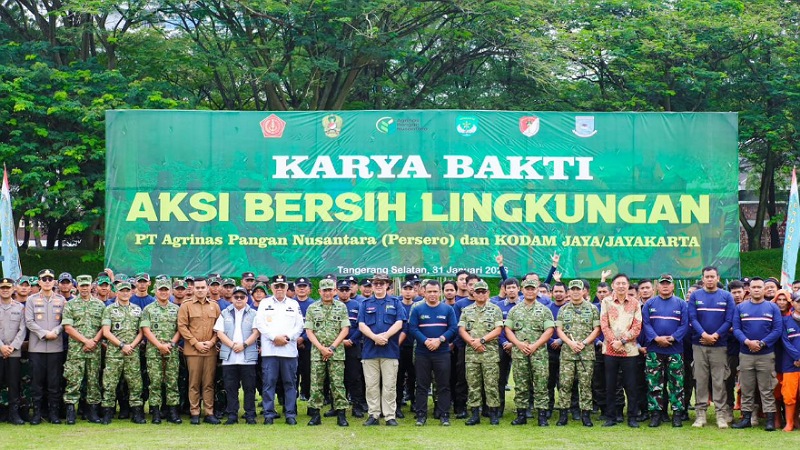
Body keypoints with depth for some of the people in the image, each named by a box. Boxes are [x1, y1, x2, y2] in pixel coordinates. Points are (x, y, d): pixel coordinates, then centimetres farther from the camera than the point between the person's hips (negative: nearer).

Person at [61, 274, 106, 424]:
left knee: (94, 380, 4)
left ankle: (92, 410, 10)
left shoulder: (100, 305, 11)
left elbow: (104, 327, 7)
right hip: (75, 349, -2)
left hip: (95, 349, 2)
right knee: (73, 380, -6)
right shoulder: (70, 305, 5)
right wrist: (86, 340, -10)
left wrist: (94, 341, -8)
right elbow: (68, 328, -2)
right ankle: (70, 411, -3)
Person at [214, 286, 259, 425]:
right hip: (229, 357, 1)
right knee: (230, 387, 3)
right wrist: (232, 345, -9)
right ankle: (232, 415, 8)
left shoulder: (253, 314, 9)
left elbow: (256, 333, 0)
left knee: (249, 387, 0)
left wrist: (244, 344, -12)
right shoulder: (225, 314, 13)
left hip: (248, 356, -1)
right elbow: (219, 332, 4)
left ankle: (250, 415, 6)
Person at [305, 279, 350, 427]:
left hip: (337, 352, -1)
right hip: (317, 352, 1)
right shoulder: (312, 308, 7)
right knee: (316, 384, 1)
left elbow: (345, 330, 1)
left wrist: (332, 348, -8)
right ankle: (315, 415, 6)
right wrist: (321, 348, -9)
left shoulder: (341, 307, 6)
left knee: (338, 384, -2)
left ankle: (341, 415, 1)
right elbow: (309, 331, 3)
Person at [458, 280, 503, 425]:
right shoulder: (466, 310, 12)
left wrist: (481, 340, -12)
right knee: (473, 385, 4)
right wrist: (473, 342, -10)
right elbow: (462, 330, 5)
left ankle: (494, 414, 2)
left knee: (491, 384, -3)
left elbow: (498, 330, -3)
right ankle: (475, 414, 8)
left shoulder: (495, 309, 5)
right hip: (471, 353, 3)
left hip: (490, 352, -3)